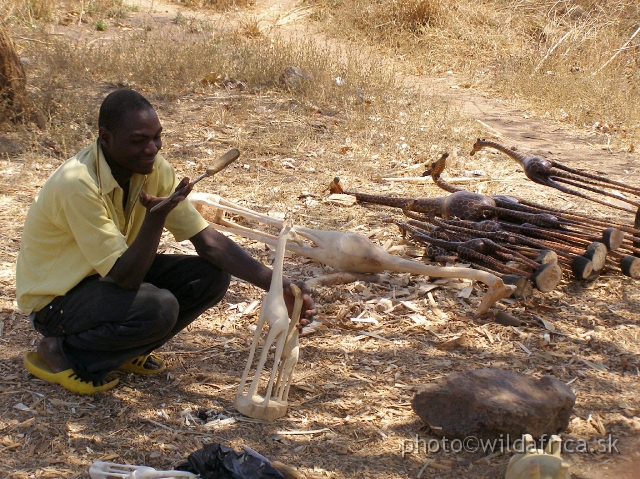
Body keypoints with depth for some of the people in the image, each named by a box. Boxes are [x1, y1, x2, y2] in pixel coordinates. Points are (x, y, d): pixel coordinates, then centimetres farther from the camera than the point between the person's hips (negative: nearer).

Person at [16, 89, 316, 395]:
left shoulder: (153, 168, -10)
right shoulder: (77, 184, -32)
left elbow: (208, 241, -11)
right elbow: (125, 277, -31)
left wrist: (278, 286, -21)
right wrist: (157, 216, -45)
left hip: (109, 277, 7)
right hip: (56, 298, -7)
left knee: (212, 276, -11)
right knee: (159, 308, -33)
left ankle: (125, 349, 5)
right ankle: (59, 354, -9)